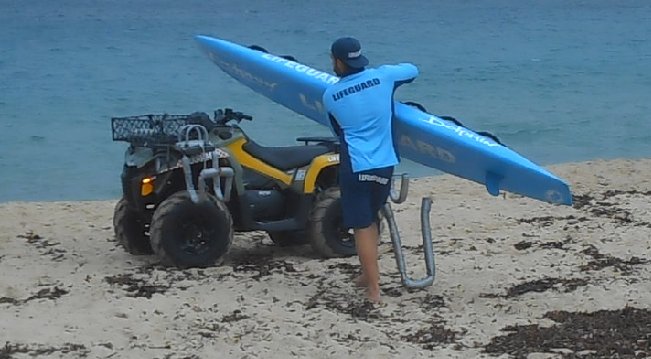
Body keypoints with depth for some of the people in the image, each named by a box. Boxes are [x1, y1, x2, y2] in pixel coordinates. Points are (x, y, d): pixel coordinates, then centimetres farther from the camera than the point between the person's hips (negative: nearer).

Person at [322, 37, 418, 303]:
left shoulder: (330, 96, -1)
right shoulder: (382, 76, 0)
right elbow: (412, 70, 19)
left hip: (355, 166, -3)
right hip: (385, 164, 3)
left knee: (362, 226, 2)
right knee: (372, 219, 21)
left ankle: (374, 289, 1)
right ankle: (368, 275, 32)